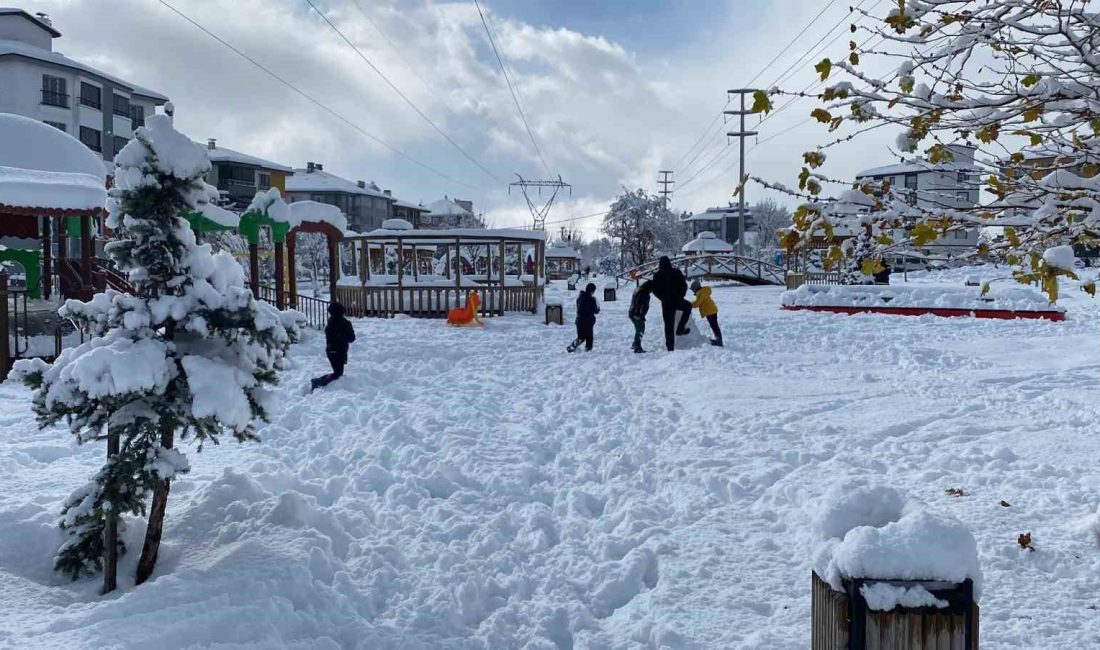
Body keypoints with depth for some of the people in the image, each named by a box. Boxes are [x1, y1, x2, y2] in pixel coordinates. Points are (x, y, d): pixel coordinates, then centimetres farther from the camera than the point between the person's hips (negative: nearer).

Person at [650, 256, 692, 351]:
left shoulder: (657, 275, -1)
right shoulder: (676, 272, -1)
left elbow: (655, 290, 3)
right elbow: (684, 286, 1)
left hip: (666, 303, 1)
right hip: (677, 300, -1)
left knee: (668, 325, 6)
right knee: (688, 306, 29)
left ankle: (670, 346, 5)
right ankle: (680, 329, 19)